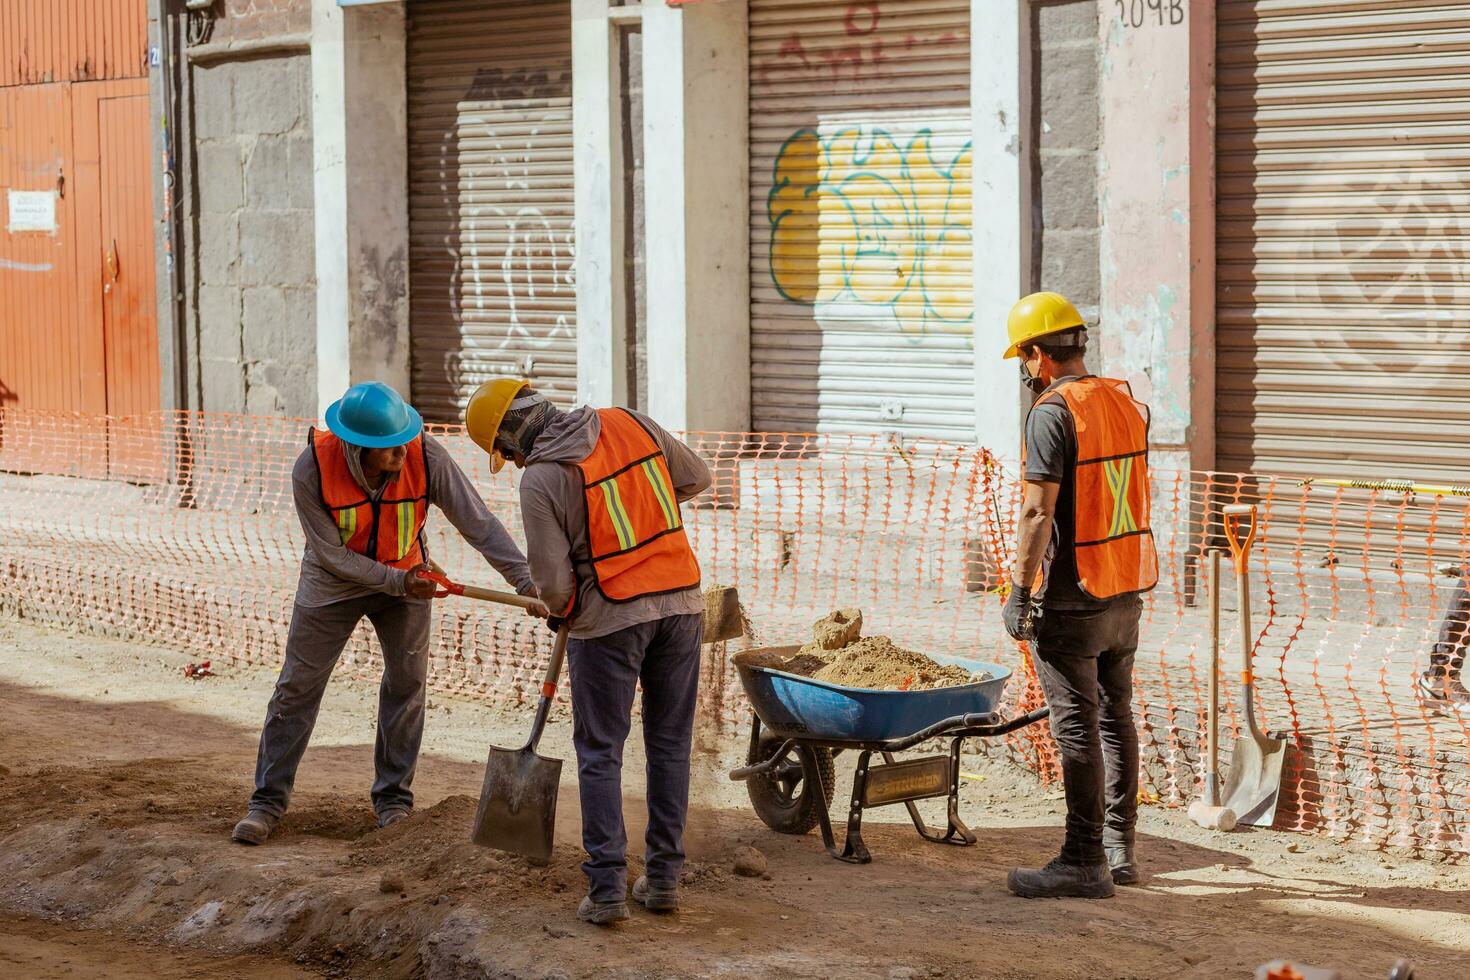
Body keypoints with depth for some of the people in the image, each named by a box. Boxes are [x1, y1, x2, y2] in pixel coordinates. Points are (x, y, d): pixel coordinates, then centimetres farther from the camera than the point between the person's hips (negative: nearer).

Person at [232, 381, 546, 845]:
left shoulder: (426, 457, -29)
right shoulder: (312, 468, -31)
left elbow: (479, 523, -26)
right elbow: (331, 554, -22)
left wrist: (525, 580, -35)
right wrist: (397, 583, -26)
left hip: (406, 576, 1)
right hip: (334, 582, -1)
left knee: (407, 683, 3)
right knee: (298, 687, 2)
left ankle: (393, 796, 17)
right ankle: (269, 798, 12)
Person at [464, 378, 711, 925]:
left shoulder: (541, 478, -12)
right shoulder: (630, 424, 3)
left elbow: (553, 579, -12)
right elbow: (695, 478, 16)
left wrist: (561, 610, 10)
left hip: (610, 619, -5)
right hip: (680, 603, 5)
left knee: (600, 752, 6)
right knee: (670, 744, 12)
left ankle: (607, 888, 1)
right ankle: (663, 879, 16)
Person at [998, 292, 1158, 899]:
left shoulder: (1053, 413, -15)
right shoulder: (1128, 403, 9)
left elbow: (1037, 514, -20)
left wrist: (1020, 591, -16)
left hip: (1072, 598, -8)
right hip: (1128, 589, 8)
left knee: (1077, 726, -4)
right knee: (1116, 715, 15)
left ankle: (1085, 862, -1)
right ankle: (1119, 847, 21)